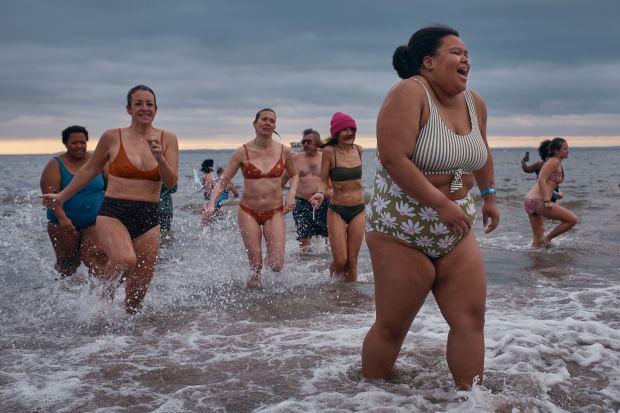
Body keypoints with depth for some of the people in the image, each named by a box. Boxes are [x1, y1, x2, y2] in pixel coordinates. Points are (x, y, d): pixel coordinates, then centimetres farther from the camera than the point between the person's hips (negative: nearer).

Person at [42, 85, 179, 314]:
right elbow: (89, 170, 14)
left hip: (149, 219, 2)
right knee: (125, 259, -33)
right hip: (113, 213, -2)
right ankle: (106, 293, -2)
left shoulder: (167, 139, 3)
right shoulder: (112, 137, 0)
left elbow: (171, 182, -1)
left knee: (137, 295, 4)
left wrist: (160, 157, -19)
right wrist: (61, 196, 20)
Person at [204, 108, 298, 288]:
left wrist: (291, 194, -1)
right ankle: (255, 279, 33)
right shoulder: (243, 152, -6)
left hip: (274, 213, 1)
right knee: (256, 264, -3)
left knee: (276, 265, -8)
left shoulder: (283, 151, -2)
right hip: (248, 212, -1)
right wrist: (212, 203, -20)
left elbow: (294, 175, 16)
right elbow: (223, 180, -5)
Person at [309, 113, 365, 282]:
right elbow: (323, 180, -5)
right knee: (340, 260, -5)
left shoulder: (358, 149, 4)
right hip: (337, 210, -3)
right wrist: (320, 194, -24)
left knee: (352, 261, 4)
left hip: (358, 210, 3)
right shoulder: (330, 151, -10)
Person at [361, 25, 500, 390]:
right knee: (392, 327, 2)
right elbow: (394, 159, -26)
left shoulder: (475, 103, 7)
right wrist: (442, 204, -26)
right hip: (402, 232, -7)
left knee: (471, 318, 2)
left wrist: (490, 196, 25)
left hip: (456, 233, 7)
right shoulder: (409, 93, -16)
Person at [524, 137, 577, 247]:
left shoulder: (553, 162, 21)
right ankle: (547, 238, 1)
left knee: (538, 237, 17)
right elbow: (541, 180, -18)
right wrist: (547, 201, -23)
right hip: (538, 201, -10)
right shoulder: (554, 162, -7)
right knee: (572, 219, -5)